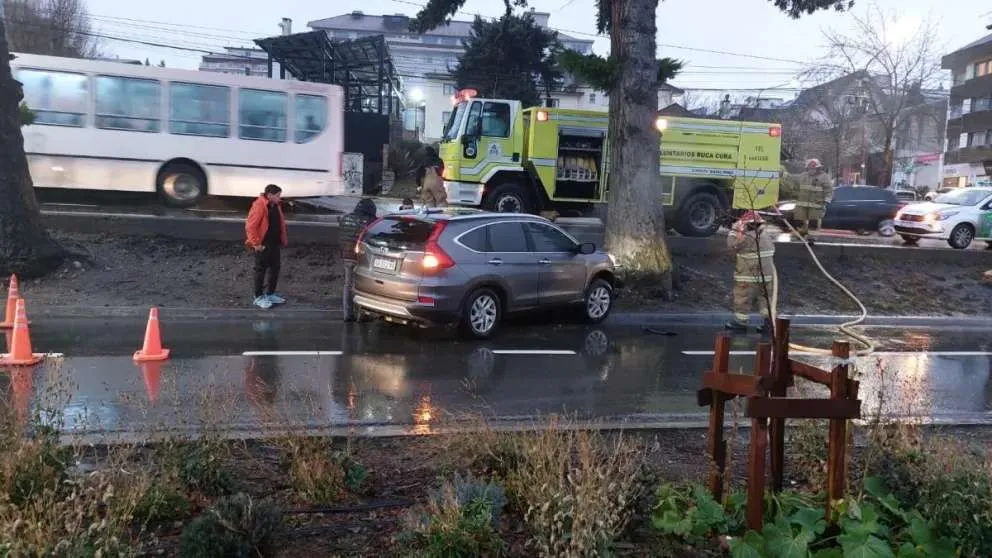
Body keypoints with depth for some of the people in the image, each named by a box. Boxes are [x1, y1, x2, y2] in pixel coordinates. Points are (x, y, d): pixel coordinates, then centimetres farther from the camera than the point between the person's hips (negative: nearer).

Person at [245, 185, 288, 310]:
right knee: (261, 271, 3)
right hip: (263, 245, -8)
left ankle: (270, 294, 27)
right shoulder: (259, 206, -18)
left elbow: (280, 223, 20)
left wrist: (283, 239, 13)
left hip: (275, 244, 8)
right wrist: (256, 243, -20)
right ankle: (259, 297, 13)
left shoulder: (276, 206, 8)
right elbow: (250, 226, -21)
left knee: (275, 269, 14)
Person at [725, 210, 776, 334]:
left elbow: (731, 245, -7)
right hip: (767, 275, 7)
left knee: (743, 299, 6)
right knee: (765, 299, 13)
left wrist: (734, 230, 5)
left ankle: (740, 322, 14)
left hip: (749, 277, -7)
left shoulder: (746, 237, -18)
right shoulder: (766, 235, 6)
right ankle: (769, 321, 7)